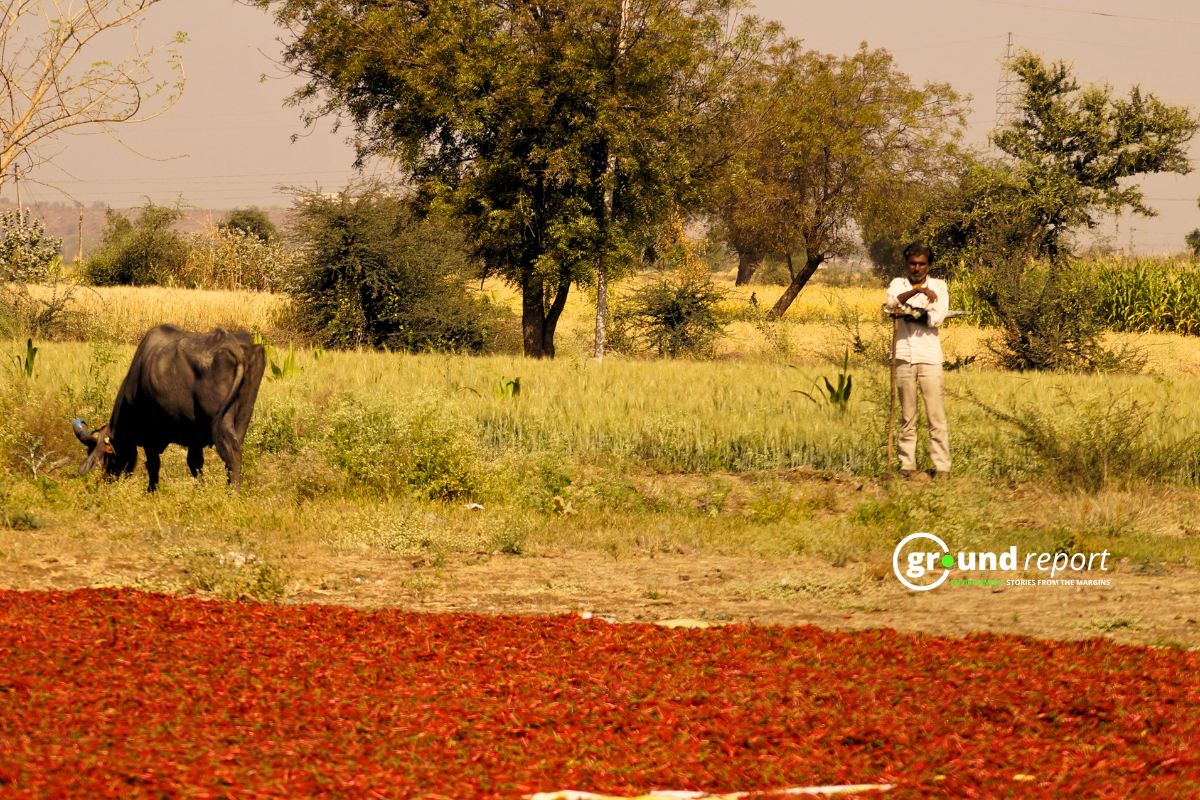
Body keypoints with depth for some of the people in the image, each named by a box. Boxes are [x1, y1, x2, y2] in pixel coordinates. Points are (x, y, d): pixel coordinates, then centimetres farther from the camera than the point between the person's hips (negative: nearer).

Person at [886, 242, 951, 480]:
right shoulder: (898, 284, 14)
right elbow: (893, 301, -9)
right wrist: (918, 291, -23)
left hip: (929, 356, -2)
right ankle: (907, 465, 5)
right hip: (904, 356, 2)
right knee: (907, 416, 2)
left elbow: (937, 318, -5)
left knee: (936, 415, -7)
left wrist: (909, 314, -9)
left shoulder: (939, 286, 11)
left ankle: (942, 466, -6)